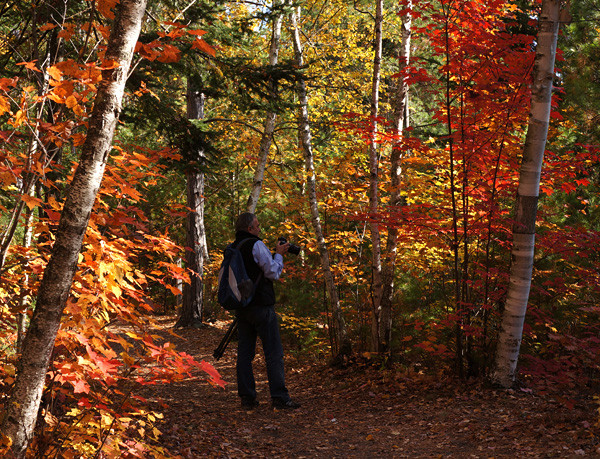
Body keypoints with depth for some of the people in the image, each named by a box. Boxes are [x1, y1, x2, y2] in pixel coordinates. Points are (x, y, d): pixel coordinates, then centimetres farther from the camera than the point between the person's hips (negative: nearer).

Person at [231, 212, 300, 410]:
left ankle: (247, 397, 9)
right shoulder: (256, 245, -11)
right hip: (261, 305, -7)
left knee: (245, 353, 8)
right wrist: (279, 254, 5)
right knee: (274, 353, -3)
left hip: (241, 307, 7)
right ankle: (279, 398, -5)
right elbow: (273, 273, -12)